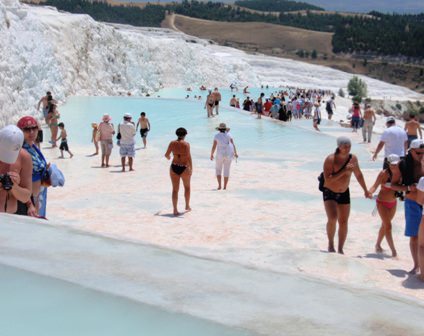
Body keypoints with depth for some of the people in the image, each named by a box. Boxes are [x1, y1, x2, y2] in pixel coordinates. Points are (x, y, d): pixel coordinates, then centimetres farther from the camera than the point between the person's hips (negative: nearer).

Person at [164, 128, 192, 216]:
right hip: (184, 168, -2)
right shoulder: (186, 144, -10)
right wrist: (191, 169, -16)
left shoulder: (172, 143, 0)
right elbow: (188, 157, -17)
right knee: (187, 187, 22)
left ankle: (175, 210, 4)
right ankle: (187, 206, 34)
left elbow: (166, 154, 4)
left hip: (174, 167, 2)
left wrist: (168, 157, 27)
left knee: (175, 189, 8)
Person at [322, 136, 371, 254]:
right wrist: (344, 171, -33)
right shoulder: (330, 159, -20)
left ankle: (340, 249, 19)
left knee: (343, 222, 5)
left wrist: (365, 190, 17)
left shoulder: (353, 158, -5)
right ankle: (330, 243, 2)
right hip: (329, 193, -4)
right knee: (332, 219, -22)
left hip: (344, 194, 4)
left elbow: (358, 175, 11)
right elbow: (328, 179, -29)